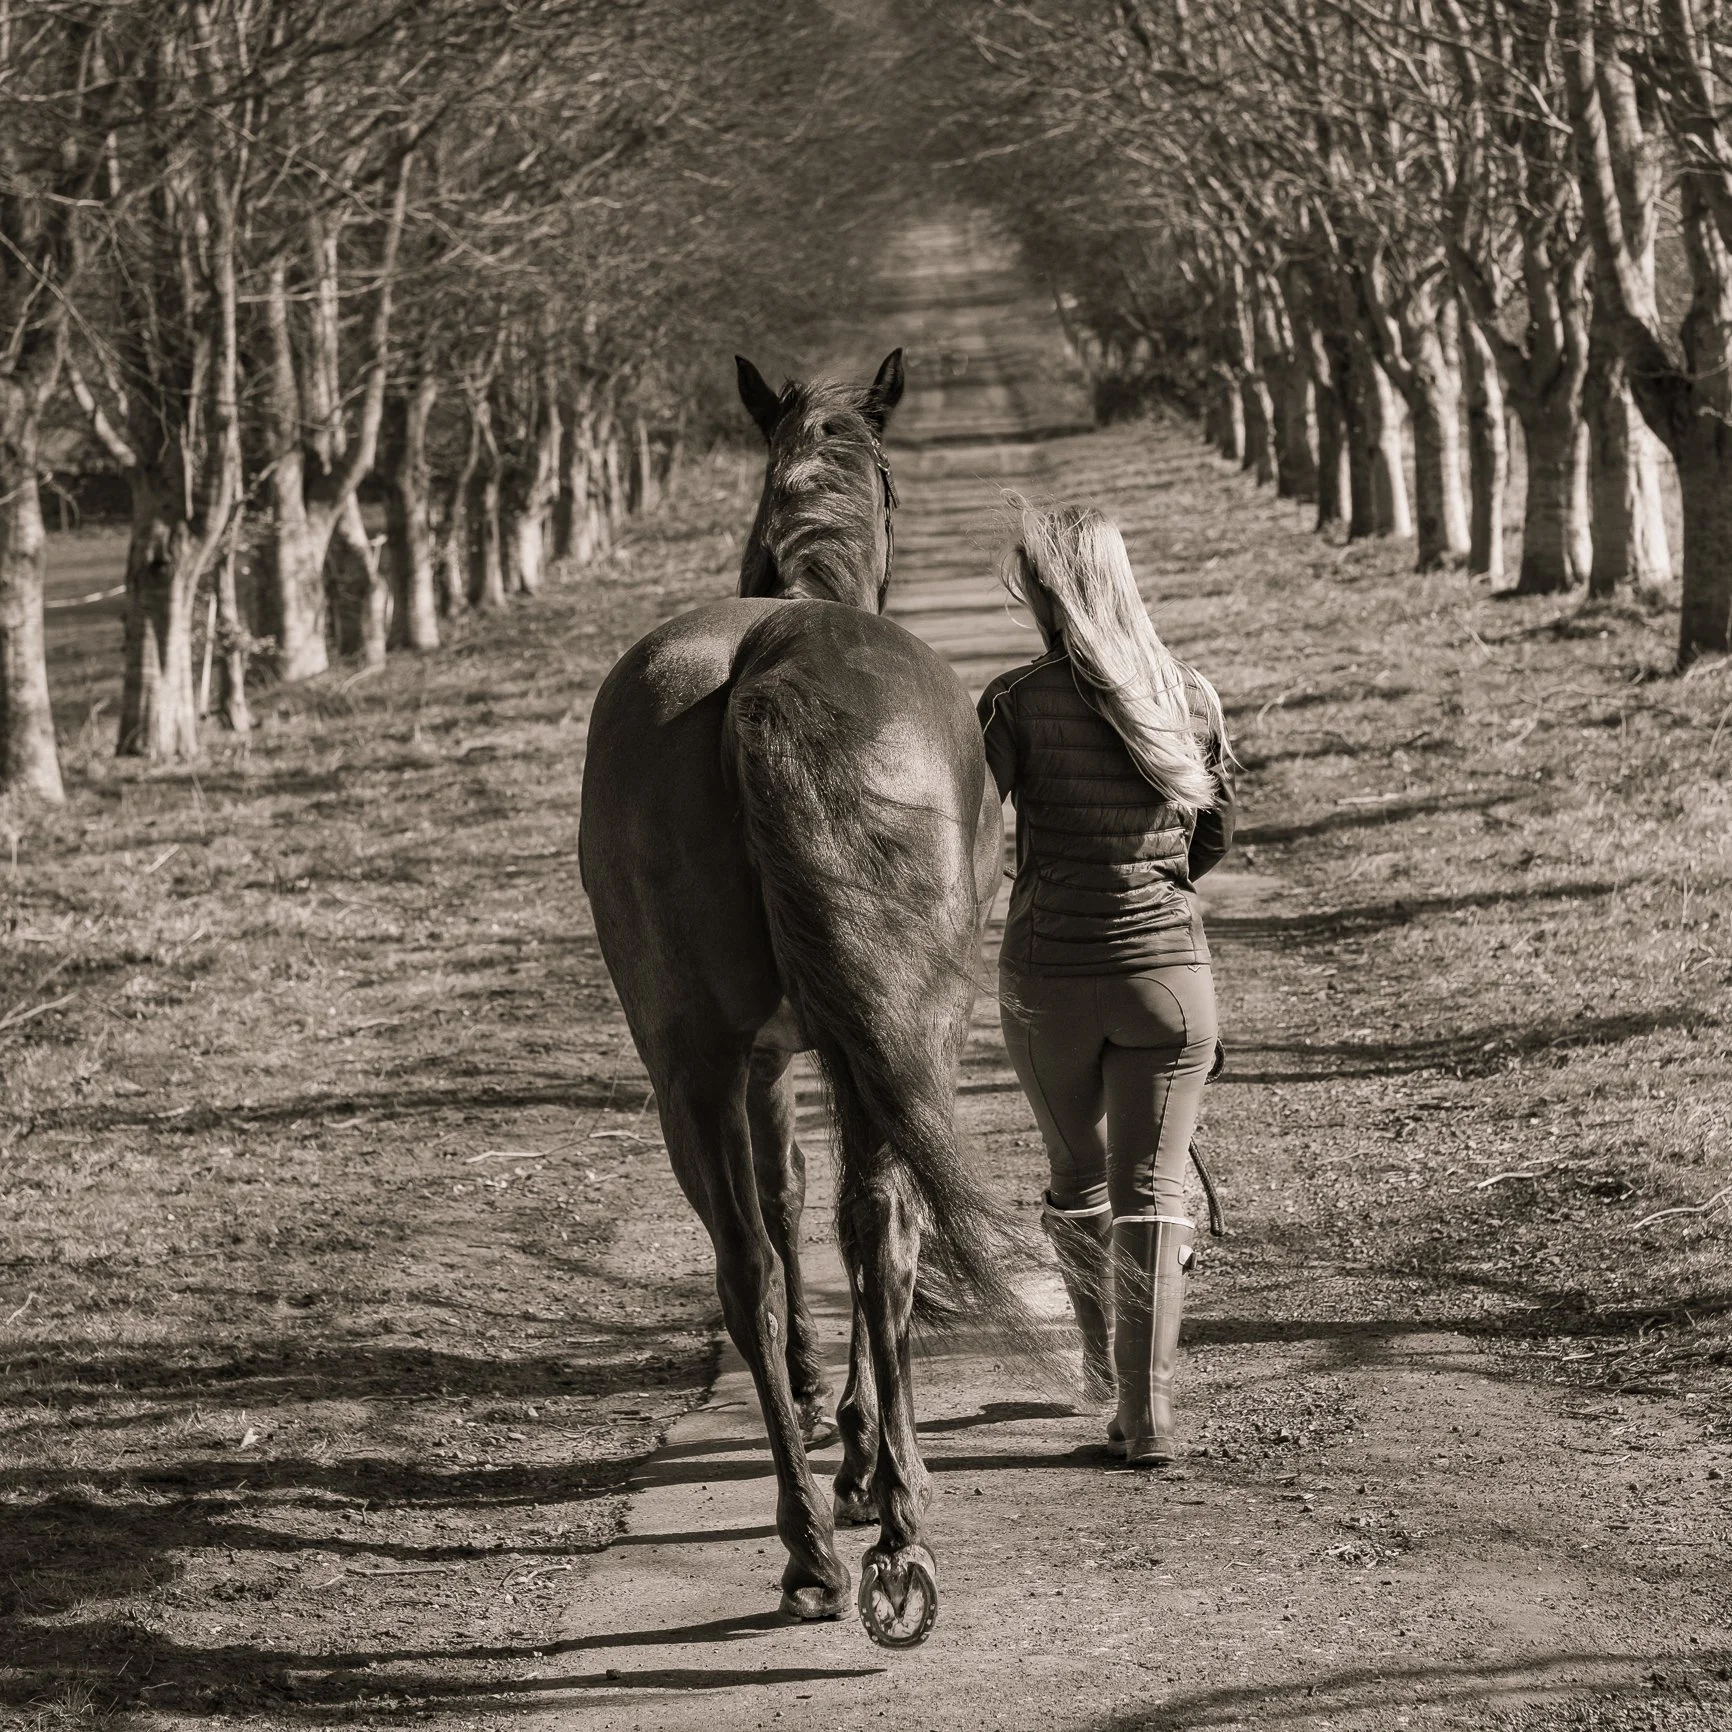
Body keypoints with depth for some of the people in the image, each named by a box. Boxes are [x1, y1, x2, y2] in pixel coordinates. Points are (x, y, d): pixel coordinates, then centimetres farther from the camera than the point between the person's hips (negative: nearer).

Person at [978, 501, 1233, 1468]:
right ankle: (1148, 1412, -5)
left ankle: (1105, 1362, 37)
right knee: (1152, 1190, 4)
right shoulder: (1193, 699, -1)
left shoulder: (1020, 702, -11)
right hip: (1171, 970, 1)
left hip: (1047, 977, -1)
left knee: (1078, 1177, 20)